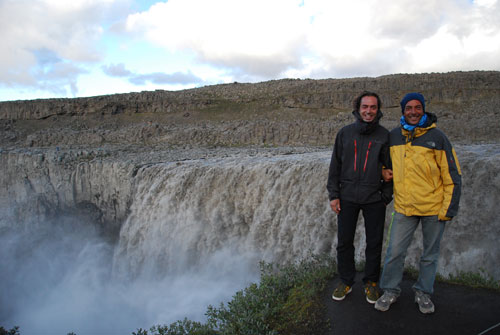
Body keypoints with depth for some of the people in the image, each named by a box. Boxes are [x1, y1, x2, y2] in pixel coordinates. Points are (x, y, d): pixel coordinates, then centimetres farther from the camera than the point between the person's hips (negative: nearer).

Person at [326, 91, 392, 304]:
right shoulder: (345, 133, 4)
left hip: (374, 199, -1)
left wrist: (387, 196, -1)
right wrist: (333, 195, 1)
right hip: (347, 198, 1)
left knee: (374, 243, 8)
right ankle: (345, 282, 24)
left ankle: (371, 282, 27)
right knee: (344, 242, 7)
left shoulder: (384, 135, 1)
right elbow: (335, 166, 6)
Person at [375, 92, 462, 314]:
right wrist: (385, 172, 3)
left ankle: (423, 292, 31)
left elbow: (452, 176, -6)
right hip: (404, 206, 2)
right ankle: (390, 291, 21)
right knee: (395, 252, 2)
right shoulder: (393, 137, 3)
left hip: (434, 208, -2)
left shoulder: (436, 137, -8)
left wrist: (448, 208, -9)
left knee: (430, 254, 12)